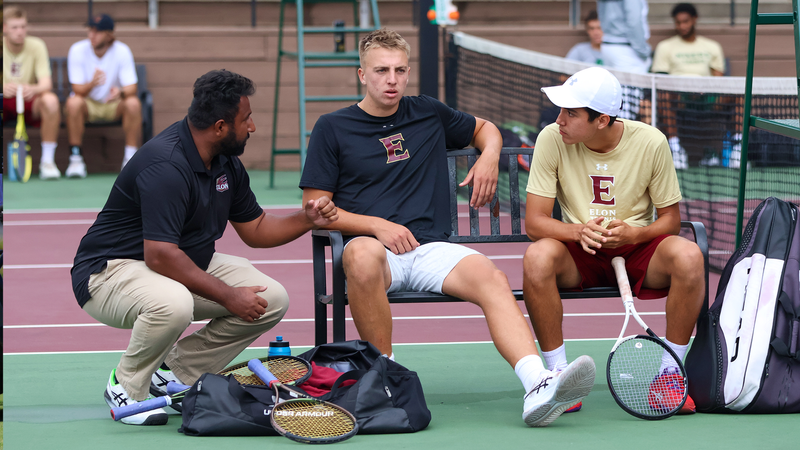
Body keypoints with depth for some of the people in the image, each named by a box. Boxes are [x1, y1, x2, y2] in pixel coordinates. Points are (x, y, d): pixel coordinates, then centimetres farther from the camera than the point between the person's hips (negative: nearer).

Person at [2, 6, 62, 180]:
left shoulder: (36, 46, -7)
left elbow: (46, 83, -17)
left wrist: (34, 89, -43)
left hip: (29, 102, 0)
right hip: (4, 100, 0)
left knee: (50, 100, -33)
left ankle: (47, 162, -22)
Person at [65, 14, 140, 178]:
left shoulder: (122, 51, -13)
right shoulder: (78, 50, -14)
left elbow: (131, 88, -18)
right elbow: (78, 90, -18)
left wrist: (121, 92, -43)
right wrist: (92, 84, -42)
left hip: (114, 105, 1)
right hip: (88, 104, -1)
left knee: (133, 103, -31)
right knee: (74, 102, -34)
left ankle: (130, 158, -22)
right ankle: (76, 159, -28)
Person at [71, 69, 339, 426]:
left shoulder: (226, 163, 3)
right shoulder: (166, 165, -28)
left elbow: (255, 230, 15)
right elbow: (161, 256, -32)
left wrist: (307, 220, -4)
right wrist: (227, 295, -27)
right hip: (111, 270, -10)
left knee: (271, 299, -5)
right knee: (173, 303, -42)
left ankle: (172, 371, 6)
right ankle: (126, 387, -12)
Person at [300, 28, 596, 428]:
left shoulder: (429, 114, 18)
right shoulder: (332, 129, 8)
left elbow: (485, 129, 36)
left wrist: (489, 157, 13)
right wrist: (377, 226, -8)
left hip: (431, 249, 3)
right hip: (371, 245, -3)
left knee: (492, 279, -29)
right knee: (363, 255, -42)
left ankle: (538, 387, -49)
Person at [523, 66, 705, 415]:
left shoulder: (651, 143, -12)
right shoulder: (552, 140, -12)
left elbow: (670, 218, -3)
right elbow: (534, 222, -11)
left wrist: (633, 233, -24)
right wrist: (579, 232, -31)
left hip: (637, 248, 0)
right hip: (579, 255, 0)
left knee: (688, 256, -32)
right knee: (537, 257, -34)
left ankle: (670, 372, -15)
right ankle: (559, 375, -18)